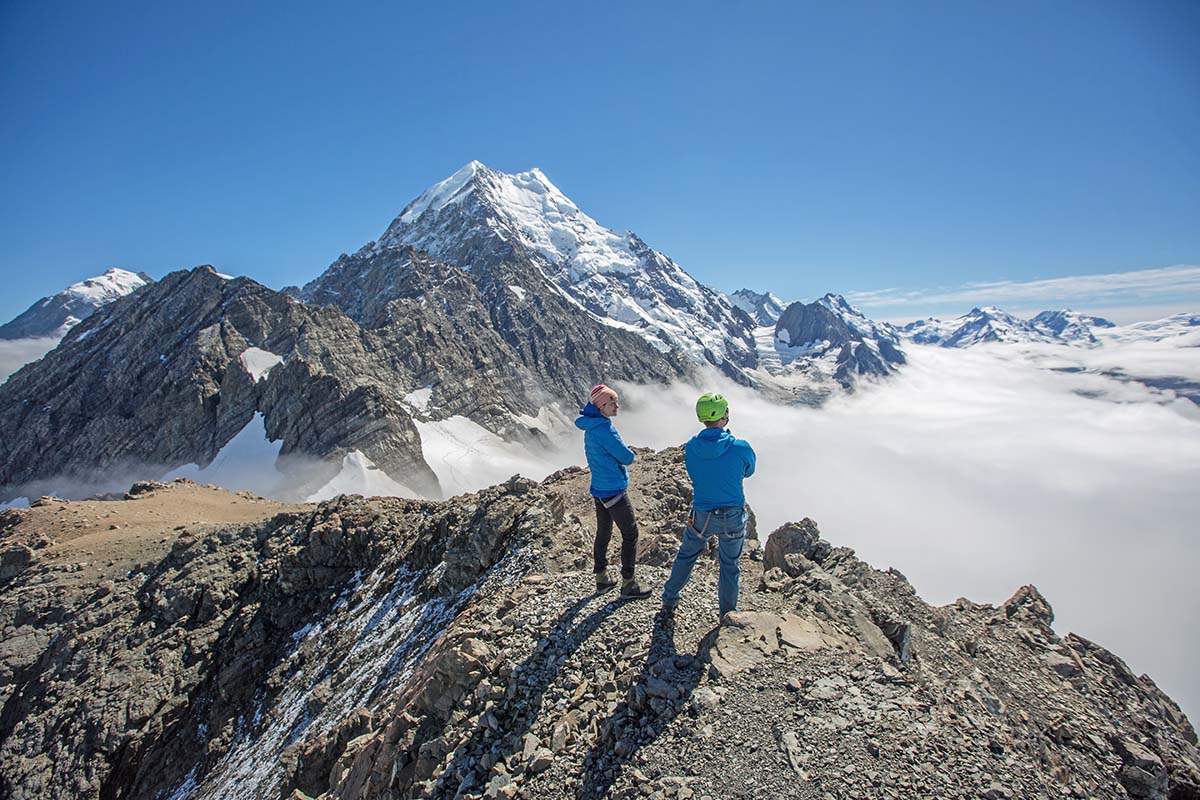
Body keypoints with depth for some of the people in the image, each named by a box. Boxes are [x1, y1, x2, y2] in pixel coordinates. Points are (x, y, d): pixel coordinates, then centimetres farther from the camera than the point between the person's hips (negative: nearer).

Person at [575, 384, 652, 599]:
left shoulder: (590, 428, 4)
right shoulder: (605, 430, -24)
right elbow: (627, 457, -18)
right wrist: (626, 453, 3)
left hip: (598, 489, 9)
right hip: (614, 490, -9)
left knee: (603, 533, 18)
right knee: (630, 533, 3)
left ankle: (602, 578, 30)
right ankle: (628, 585, 11)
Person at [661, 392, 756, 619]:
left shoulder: (690, 447, -12)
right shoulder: (741, 448, -19)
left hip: (701, 516, 2)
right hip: (733, 517, -1)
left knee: (685, 557, 23)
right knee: (730, 566, 17)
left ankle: (669, 602, 36)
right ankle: (728, 616, 32)